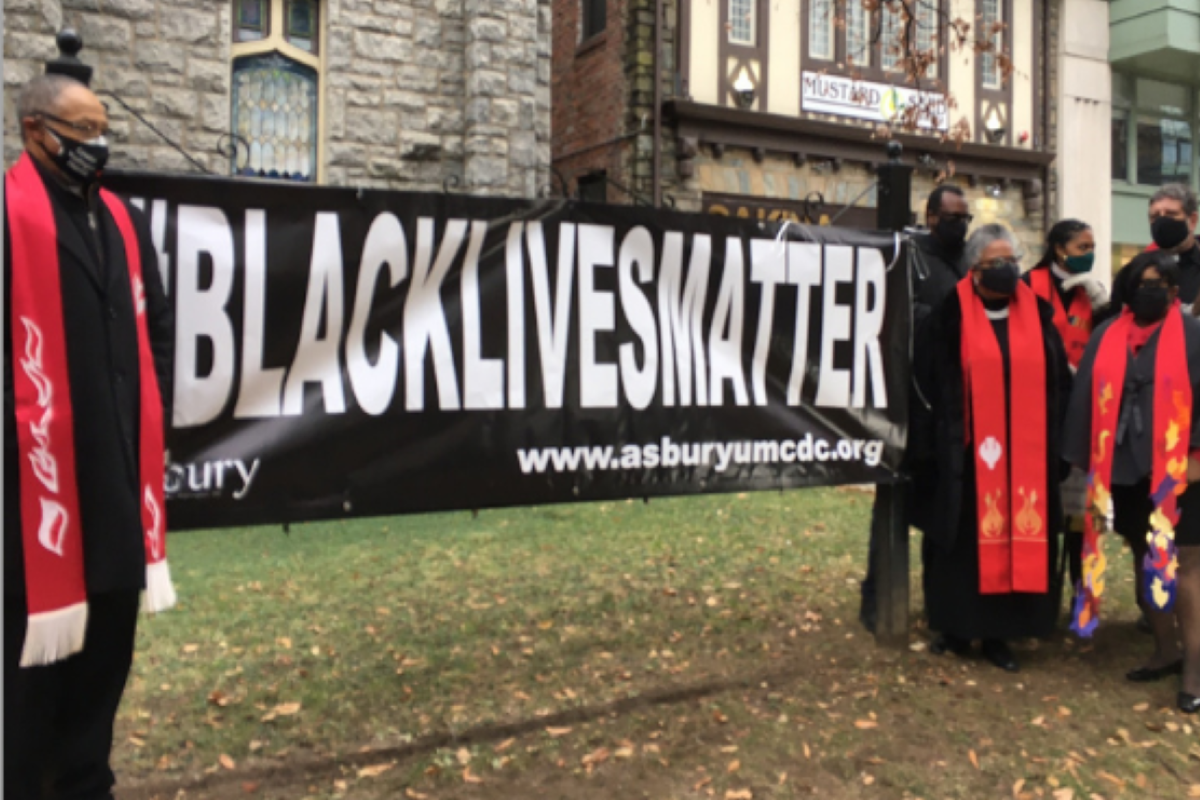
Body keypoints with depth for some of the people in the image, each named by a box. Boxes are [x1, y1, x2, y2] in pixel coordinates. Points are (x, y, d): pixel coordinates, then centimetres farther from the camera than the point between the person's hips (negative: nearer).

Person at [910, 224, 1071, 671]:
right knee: (964, 540, 4)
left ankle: (998, 633, 18)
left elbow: (1058, 383, 10)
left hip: (1026, 454, 3)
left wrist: (1053, 442, 2)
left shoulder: (1037, 316, 8)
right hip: (966, 454, -3)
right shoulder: (951, 318, -2)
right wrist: (935, 442, -9)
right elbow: (928, 383, -3)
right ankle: (956, 628, 18)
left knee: (1019, 538, 5)